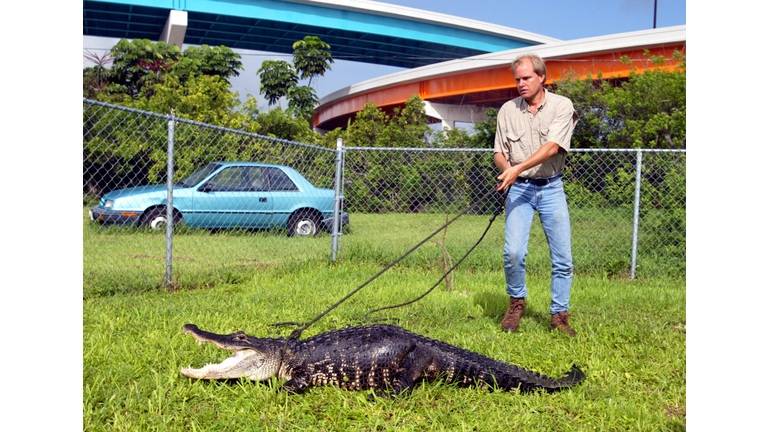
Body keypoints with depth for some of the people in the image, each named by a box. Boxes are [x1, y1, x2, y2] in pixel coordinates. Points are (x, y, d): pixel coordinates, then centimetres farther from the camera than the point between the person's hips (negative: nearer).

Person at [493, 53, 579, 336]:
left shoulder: (561, 105, -3)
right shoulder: (508, 110, 5)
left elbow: (552, 147, -16)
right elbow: (499, 153, 9)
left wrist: (519, 167, -27)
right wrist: (507, 170, -13)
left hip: (551, 188, -1)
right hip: (519, 188, 1)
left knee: (562, 257, -1)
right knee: (513, 252, -13)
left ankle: (559, 316, 11)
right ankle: (517, 302, 11)